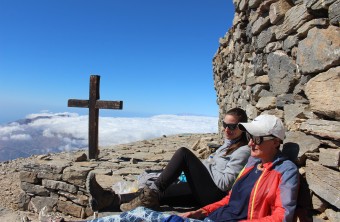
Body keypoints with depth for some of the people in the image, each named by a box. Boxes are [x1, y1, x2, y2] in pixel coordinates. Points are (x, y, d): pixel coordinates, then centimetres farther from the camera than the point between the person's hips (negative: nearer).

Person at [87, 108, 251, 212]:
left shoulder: (244, 151, -8)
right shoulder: (228, 144, 20)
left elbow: (225, 184, -17)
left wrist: (206, 165, -7)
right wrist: (199, 165, 5)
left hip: (214, 196, -8)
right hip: (203, 190, 8)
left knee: (184, 153, -20)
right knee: (161, 192, -12)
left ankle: (153, 192, -20)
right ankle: (111, 199, -20)